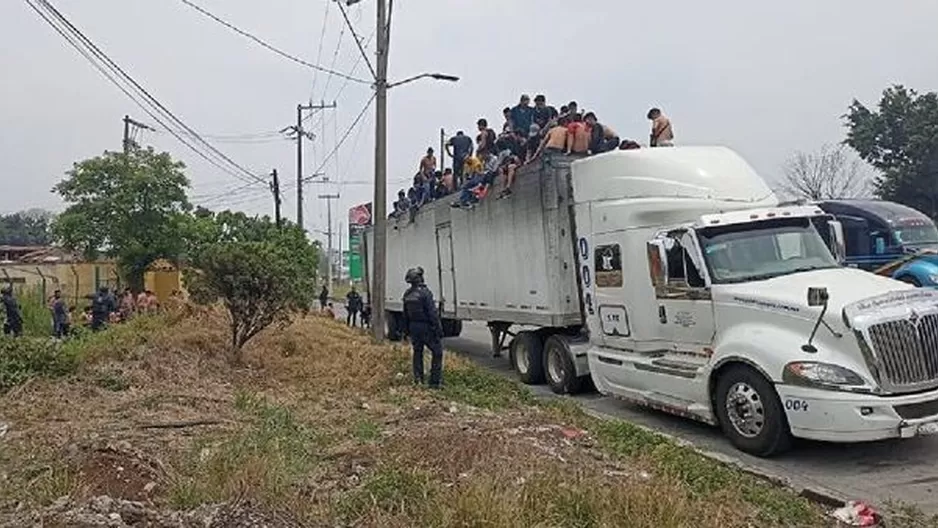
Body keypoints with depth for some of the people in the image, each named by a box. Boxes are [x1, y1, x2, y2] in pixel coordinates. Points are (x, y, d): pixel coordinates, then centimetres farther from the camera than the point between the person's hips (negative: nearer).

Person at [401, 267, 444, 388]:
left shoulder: (407, 294, 4)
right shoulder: (425, 292, -19)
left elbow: (405, 314, 12)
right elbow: (433, 312, -20)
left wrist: (407, 330, 21)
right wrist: (439, 329, -16)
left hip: (413, 327, 7)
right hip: (426, 327, -7)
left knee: (417, 352, 16)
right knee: (437, 352, 4)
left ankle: (418, 380, 17)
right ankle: (435, 381, 2)